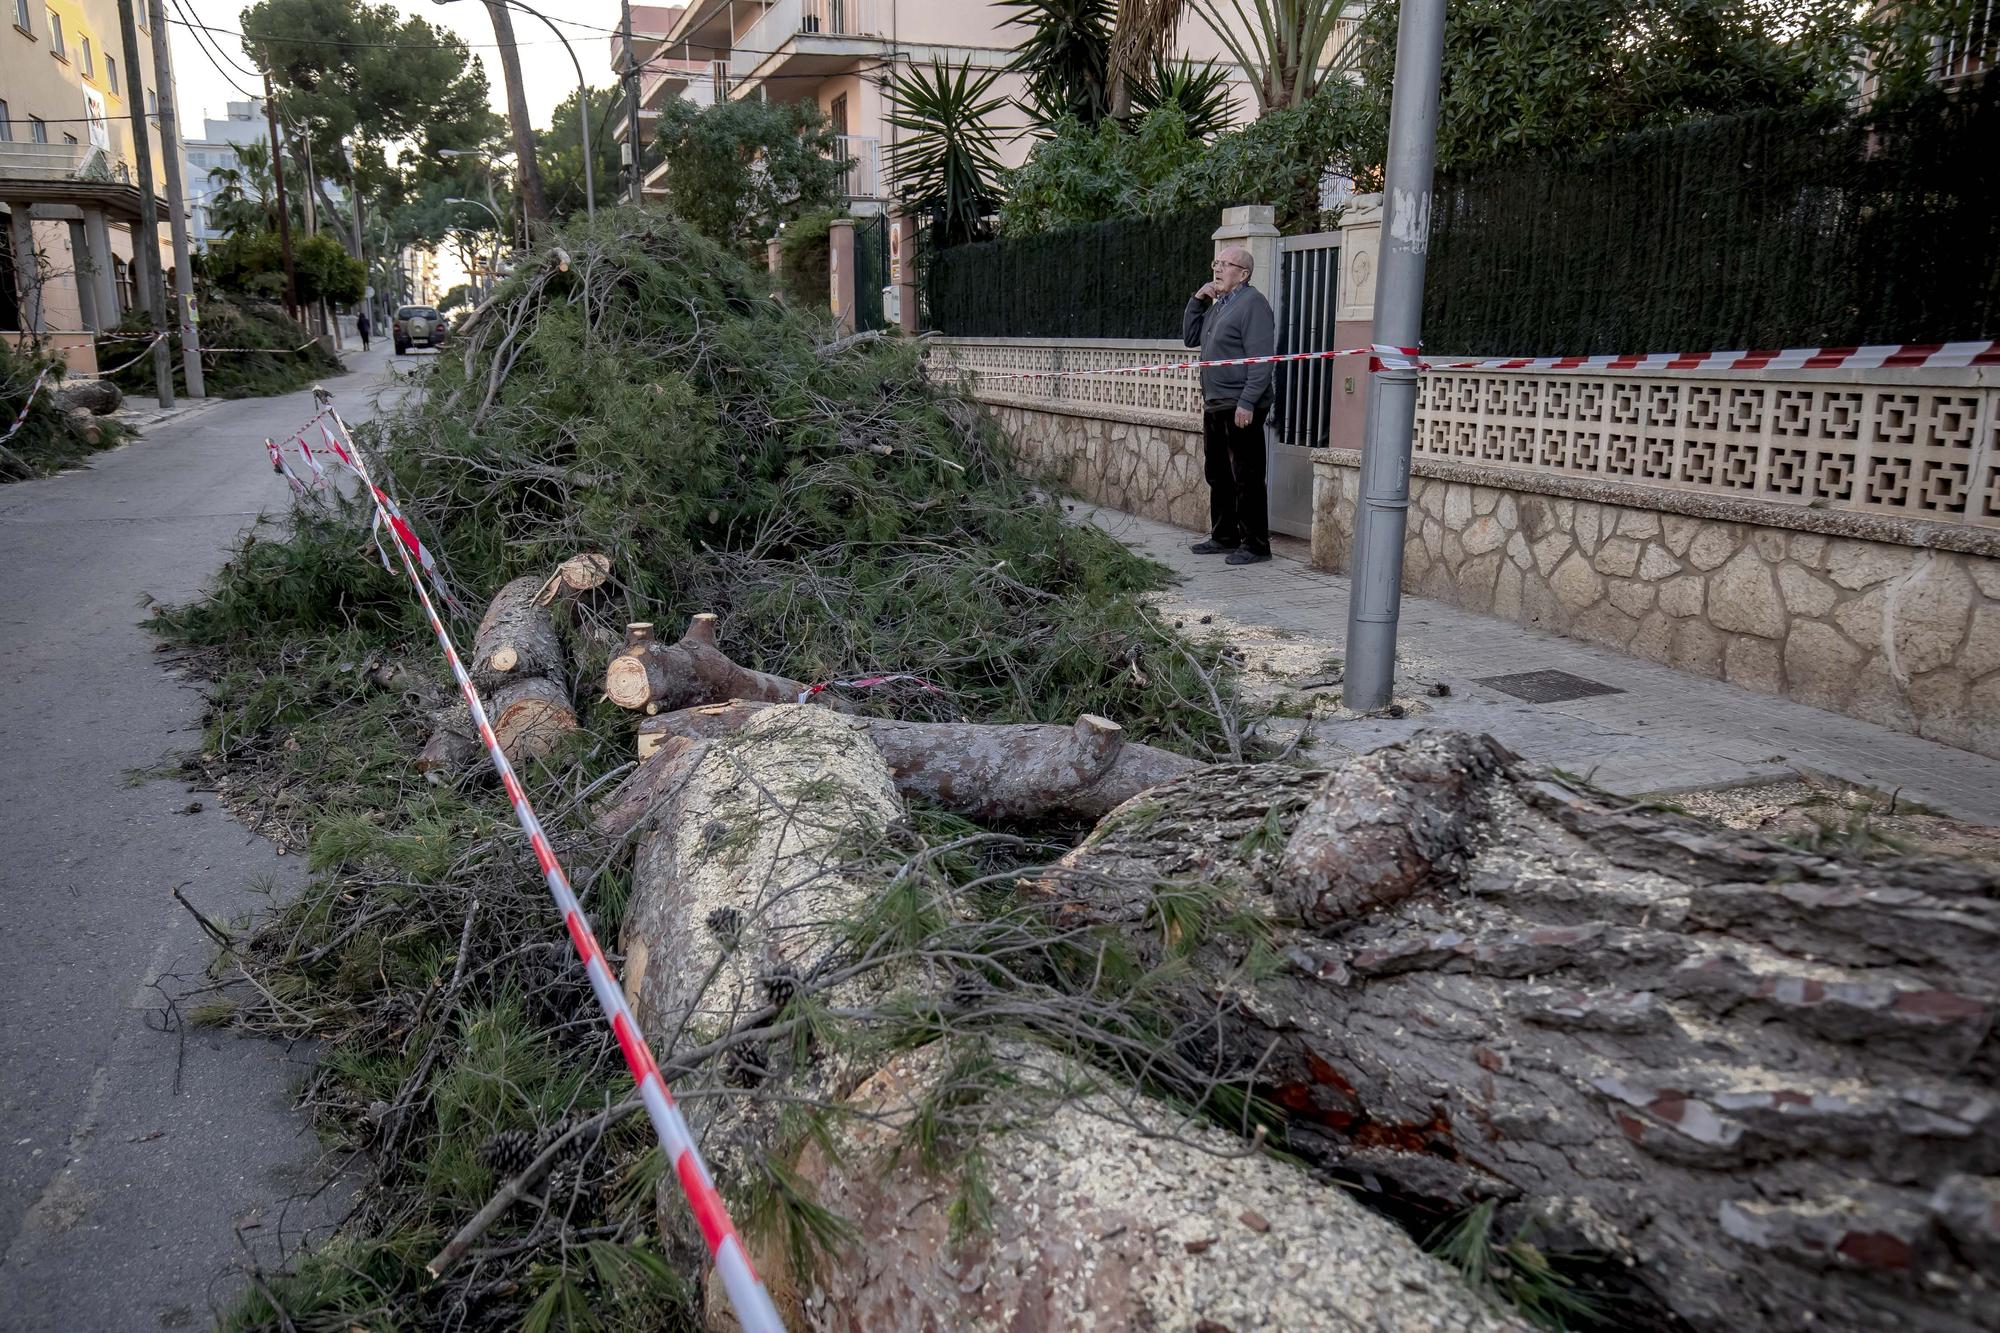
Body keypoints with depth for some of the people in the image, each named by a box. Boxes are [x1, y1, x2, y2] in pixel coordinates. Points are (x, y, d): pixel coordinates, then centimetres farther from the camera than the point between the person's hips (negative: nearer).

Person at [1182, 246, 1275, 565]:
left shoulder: (1253, 303, -11)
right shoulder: (1217, 304, 18)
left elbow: (1260, 359, -18)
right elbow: (1190, 337, 23)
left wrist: (1247, 403, -24)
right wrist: (1197, 300, 10)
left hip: (1241, 407, -10)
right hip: (1215, 405, 10)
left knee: (1246, 478, -6)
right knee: (1217, 473, 16)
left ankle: (1255, 545, -1)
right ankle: (1223, 536, 27)